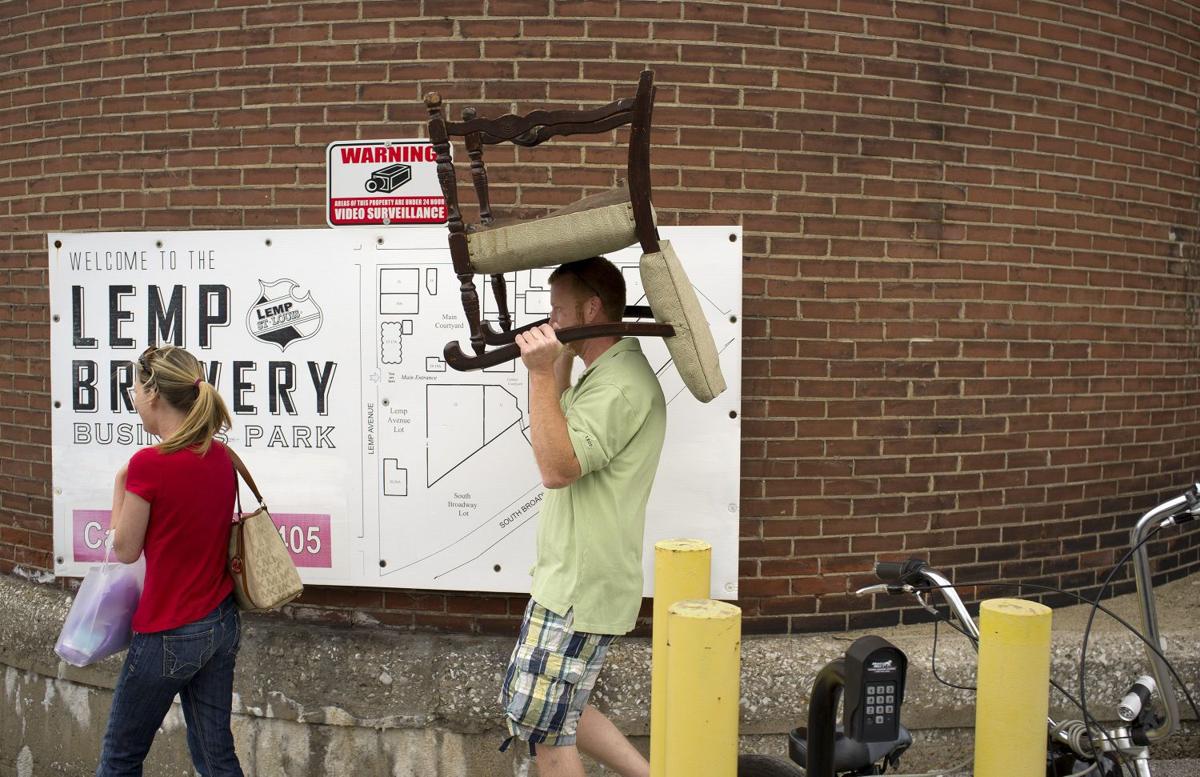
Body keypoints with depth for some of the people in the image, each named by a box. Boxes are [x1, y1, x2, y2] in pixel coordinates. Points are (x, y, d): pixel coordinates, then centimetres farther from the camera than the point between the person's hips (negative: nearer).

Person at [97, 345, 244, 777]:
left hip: (170, 633, -6)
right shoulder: (221, 457, 1)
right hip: (222, 623, 7)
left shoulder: (149, 464, -20)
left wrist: (120, 487, 1)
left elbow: (126, 550, -8)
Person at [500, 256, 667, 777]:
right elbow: (561, 436, 27)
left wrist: (542, 373, -28)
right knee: (555, 711, 20)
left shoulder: (620, 386, -19)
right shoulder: (607, 374, 15)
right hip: (568, 579, 11)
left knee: (542, 726, 0)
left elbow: (557, 467, -26)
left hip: (581, 589, -11)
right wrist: (559, 363, 19)